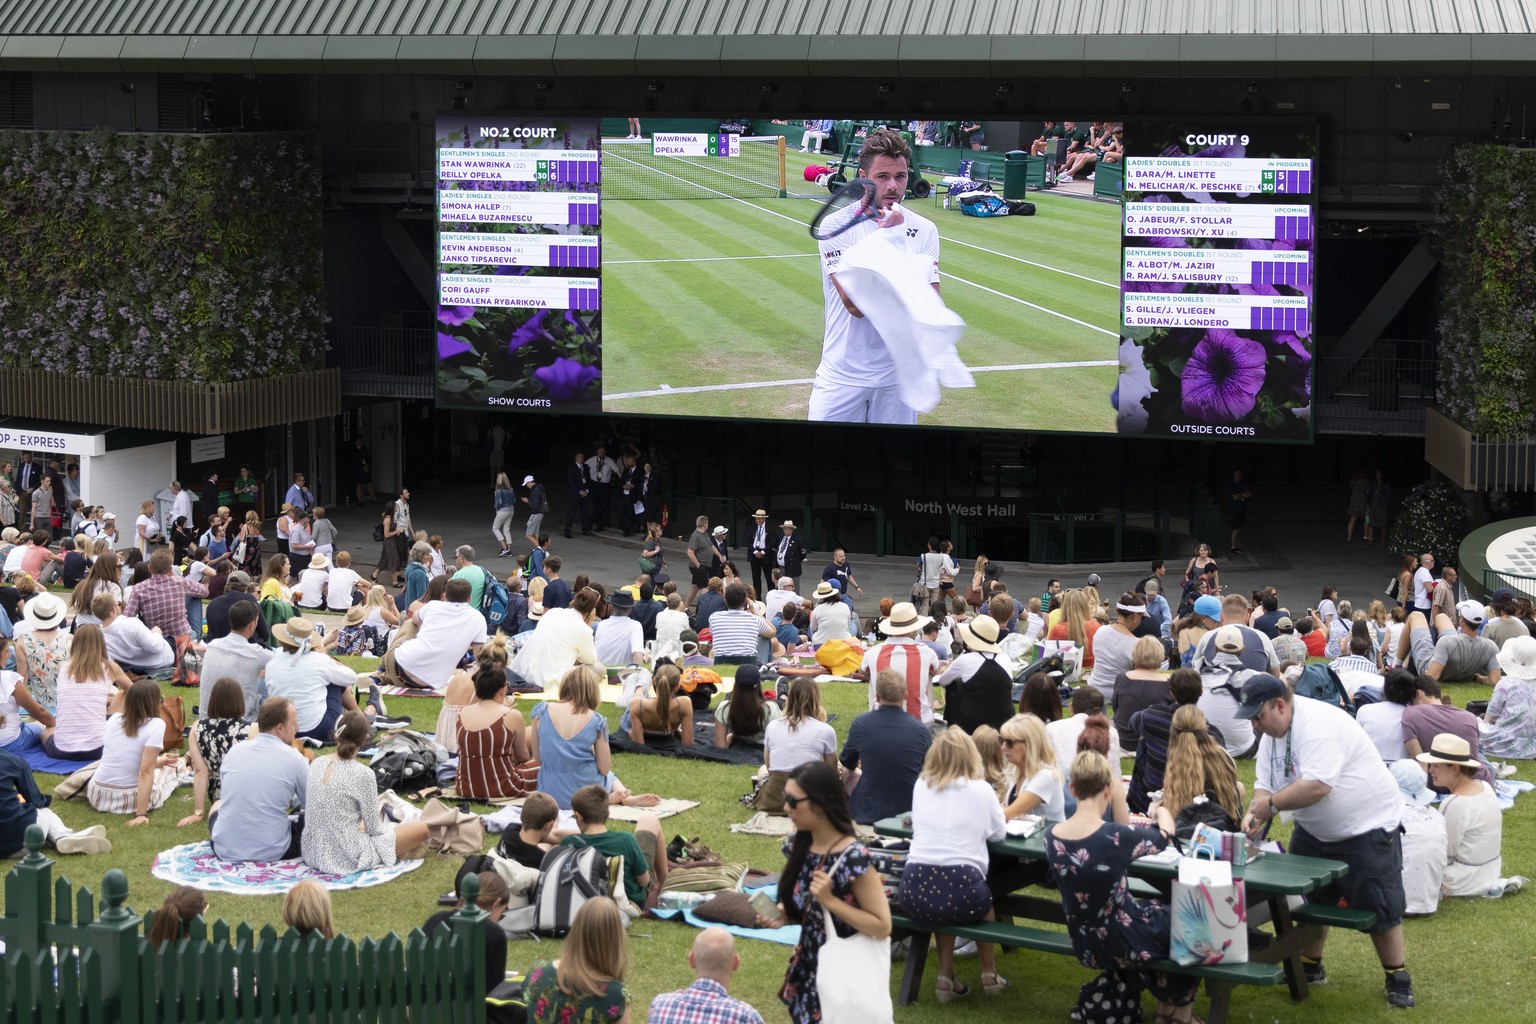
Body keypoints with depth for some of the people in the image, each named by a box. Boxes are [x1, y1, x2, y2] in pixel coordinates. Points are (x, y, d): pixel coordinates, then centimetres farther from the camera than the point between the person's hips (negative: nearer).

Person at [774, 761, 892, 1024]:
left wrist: (830, 900, -25)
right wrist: (781, 914, -7)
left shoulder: (853, 858, -23)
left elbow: (882, 926, -20)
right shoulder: (797, 846, -1)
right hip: (807, 970, 7)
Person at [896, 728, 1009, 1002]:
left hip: (914, 892, 2)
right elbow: (998, 834, 19)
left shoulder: (921, 785, 14)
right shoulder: (981, 789, 6)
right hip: (961, 891, -2)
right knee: (984, 901, 32)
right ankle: (989, 975, 38)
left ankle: (946, 977, 26)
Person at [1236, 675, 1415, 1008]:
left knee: (1379, 908, -4)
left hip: (1366, 827, -9)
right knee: (1307, 899, 16)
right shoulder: (1272, 732, 1)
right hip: (1314, 830, 9)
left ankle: (1398, 979, 10)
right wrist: (1254, 814, -19)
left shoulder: (1317, 724, -29)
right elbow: (1265, 784, 1)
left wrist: (1270, 804, -27)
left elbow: (1316, 786, -37)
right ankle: (1309, 967, 33)